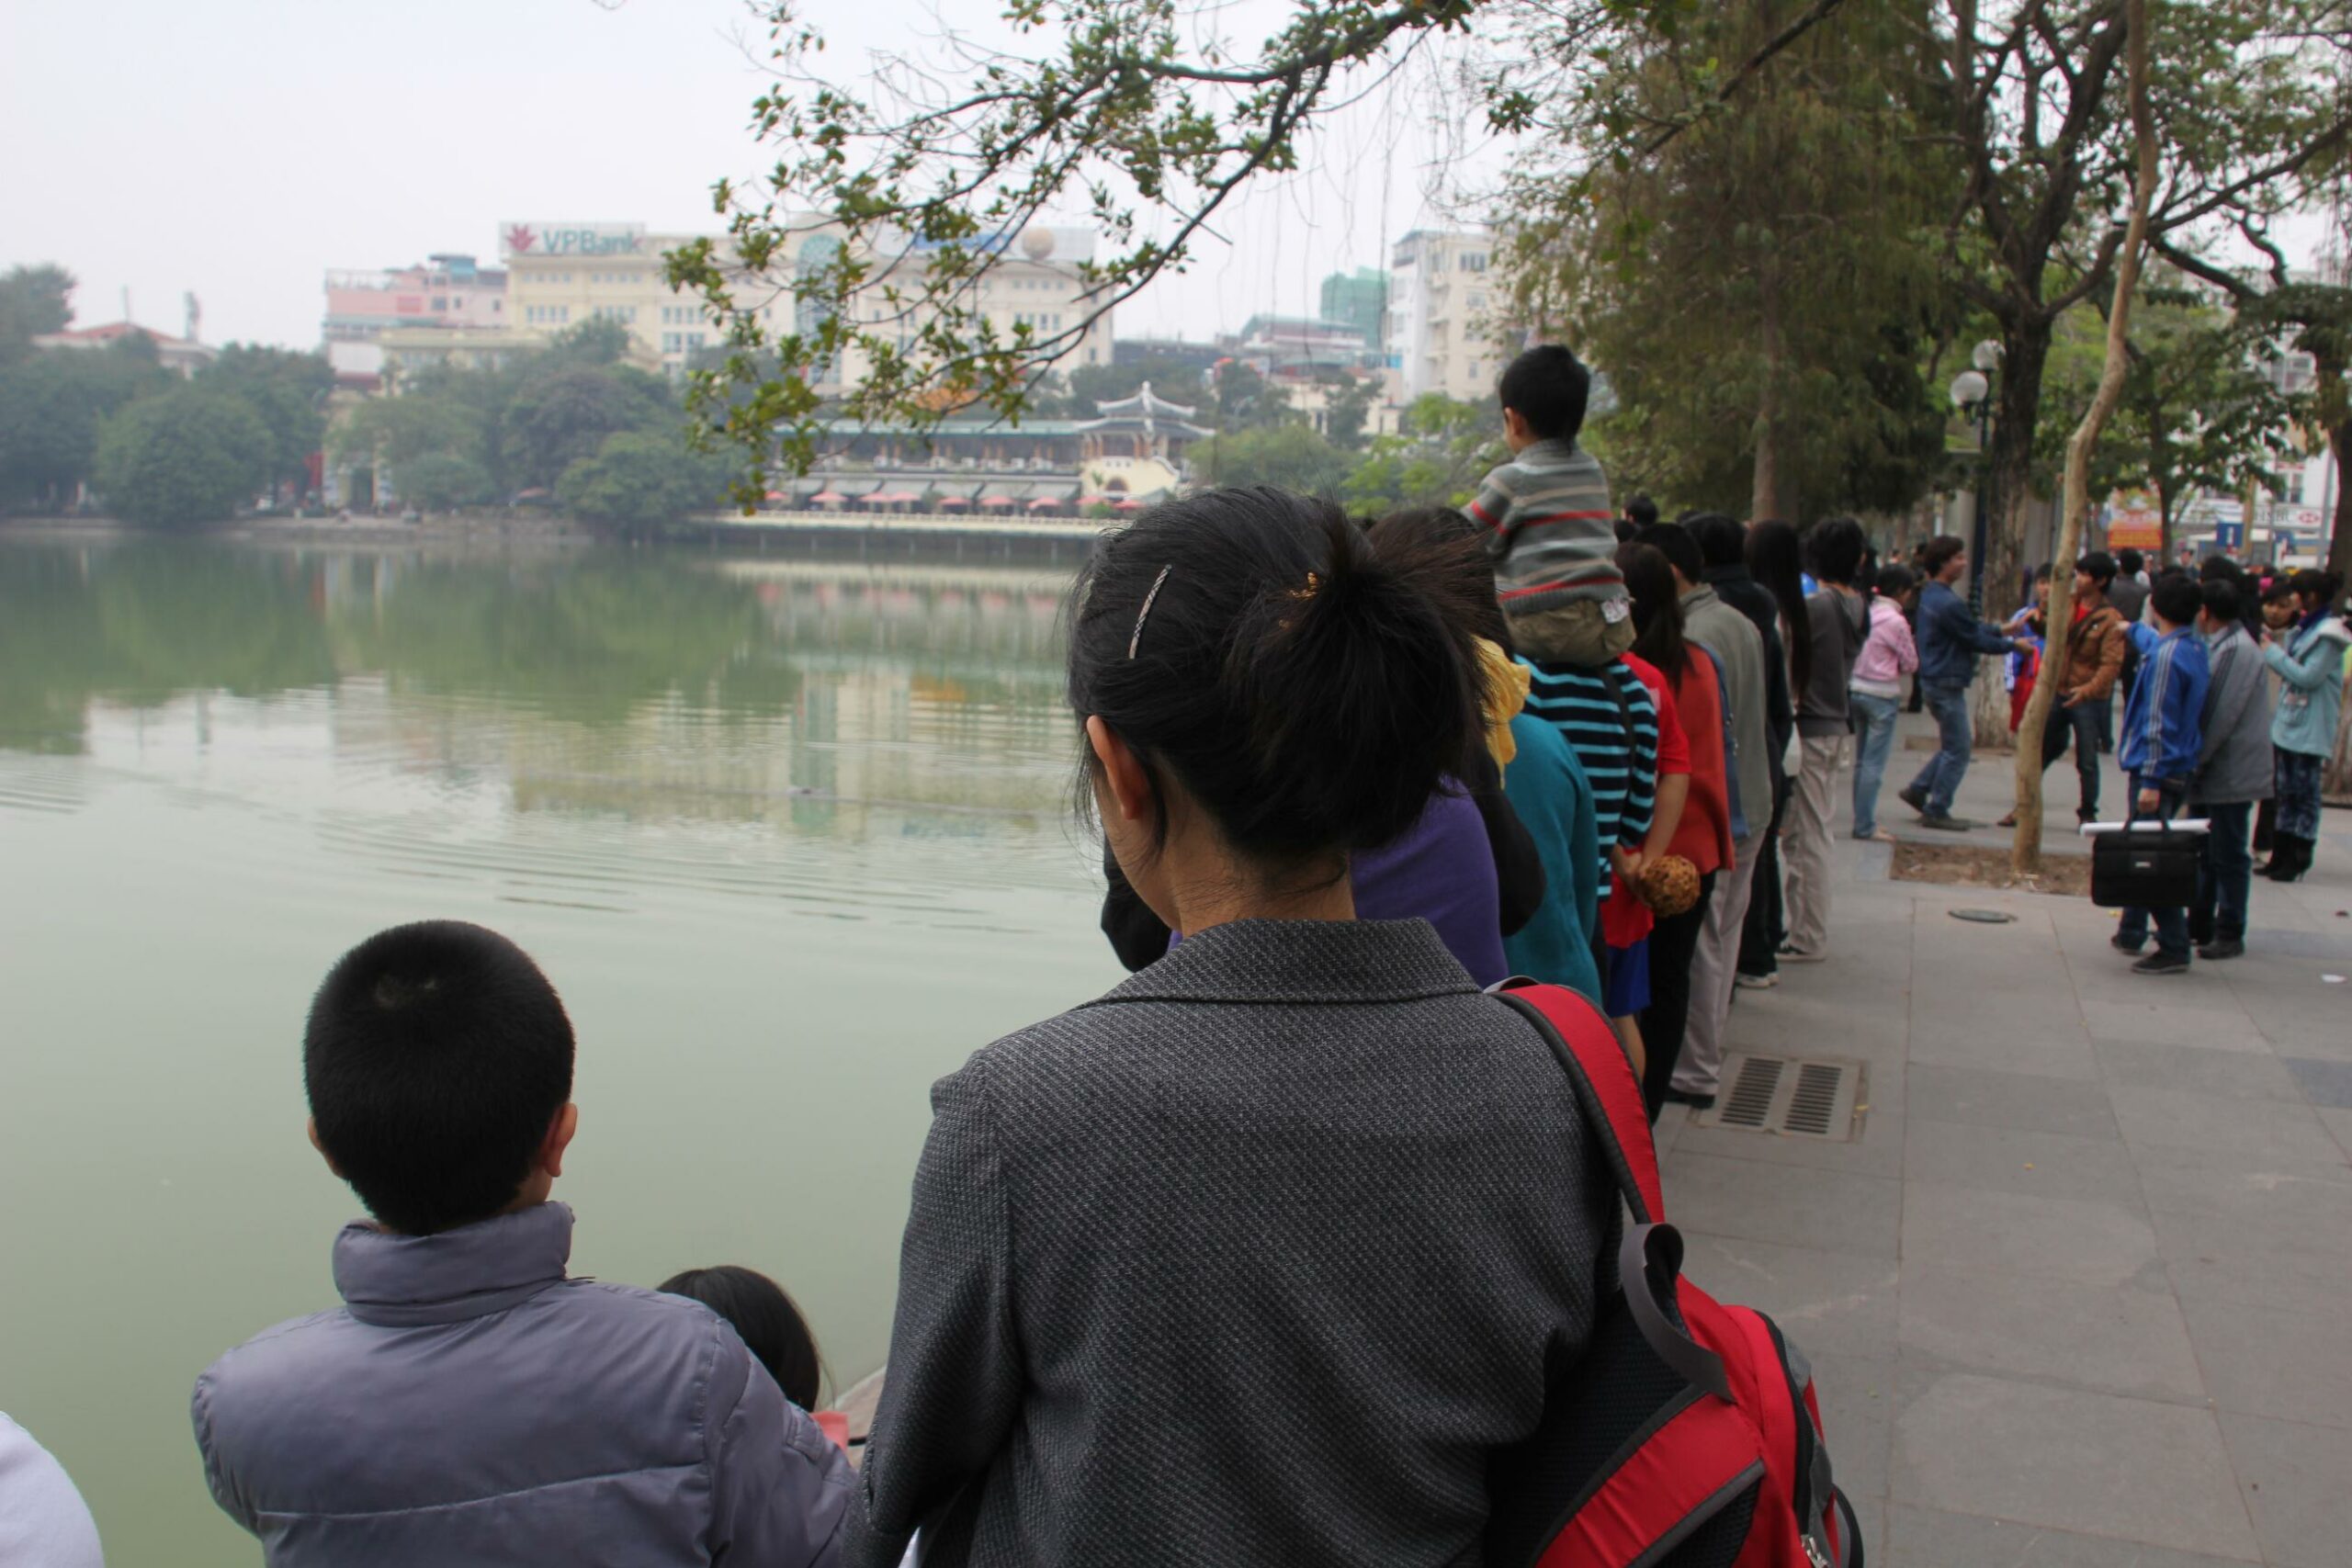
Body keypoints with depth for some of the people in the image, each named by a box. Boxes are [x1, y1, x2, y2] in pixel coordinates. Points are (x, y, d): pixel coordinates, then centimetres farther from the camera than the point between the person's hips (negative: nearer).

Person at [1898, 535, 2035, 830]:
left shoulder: (1930, 594, 10)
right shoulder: (1949, 603, -21)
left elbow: (1971, 627, 18)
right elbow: (1976, 639, -14)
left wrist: (2001, 630, 15)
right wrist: (2014, 644, -3)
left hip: (1936, 681, 10)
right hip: (1947, 682, -10)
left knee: (1954, 744, 20)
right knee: (1957, 750, 0)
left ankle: (1917, 791, 21)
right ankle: (1936, 811, 5)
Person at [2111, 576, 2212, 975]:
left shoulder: (2167, 655, -21)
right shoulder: (2195, 645, 9)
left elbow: (2158, 723, -23)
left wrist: (2151, 780, -22)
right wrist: (2133, 628, 57)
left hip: (2159, 769, -10)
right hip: (2182, 768, 10)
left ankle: (2174, 949, -6)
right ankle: (2132, 931, 31)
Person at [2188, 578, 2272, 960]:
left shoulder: (2240, 650, -18)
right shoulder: (2217, 646, 11)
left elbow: (2224, 715, -22)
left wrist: (2195, 759, -17)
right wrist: (2194, 759, 9)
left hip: (2231, 772, -9)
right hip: (2209, 771, 9)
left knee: (2228, 856, -1)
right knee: (2203, 852, 16)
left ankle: (2230, 933, 6)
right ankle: (2200, 924, 26)